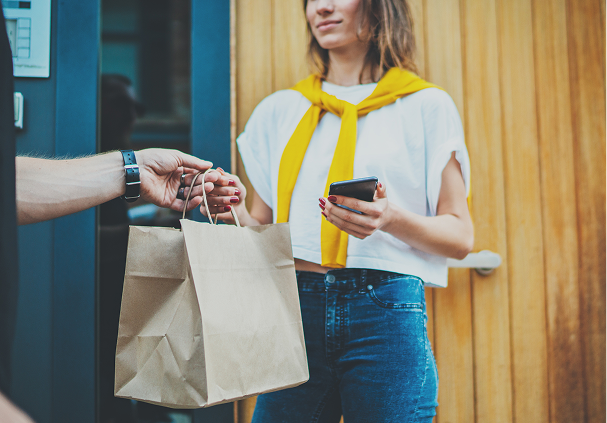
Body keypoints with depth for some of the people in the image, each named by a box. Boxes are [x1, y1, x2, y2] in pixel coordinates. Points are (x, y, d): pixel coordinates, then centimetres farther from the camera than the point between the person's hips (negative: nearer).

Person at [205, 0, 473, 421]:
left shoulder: (426, 106, 5)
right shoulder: (279, 110, 15)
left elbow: (460, 236, 3)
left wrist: (392, 220, -15)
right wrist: (236, 211, -5)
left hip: (386, 312, -2)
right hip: (294, 308, 3)